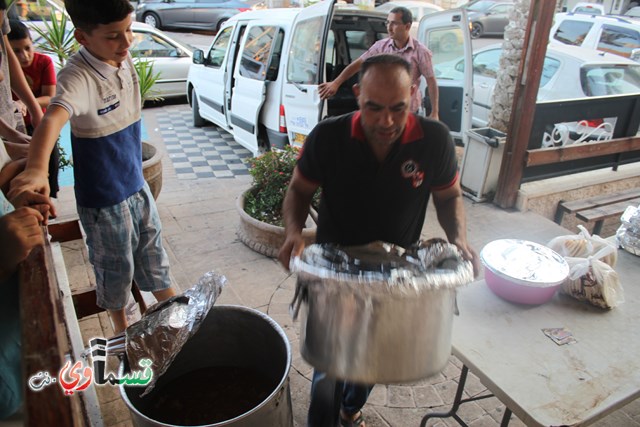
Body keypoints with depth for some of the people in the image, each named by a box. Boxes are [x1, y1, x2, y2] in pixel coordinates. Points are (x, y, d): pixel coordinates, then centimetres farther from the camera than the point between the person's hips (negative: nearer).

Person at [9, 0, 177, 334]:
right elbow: (52, 120, -45)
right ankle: (120, 325, 37)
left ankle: (168, 301, 46)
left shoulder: (124, 58, -3)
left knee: (152, 248, 23)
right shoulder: (77, 77, -26)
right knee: (116, 265, 12)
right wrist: (36, 169, -62)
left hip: (136, 181, 7)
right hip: (103, 195, -6)